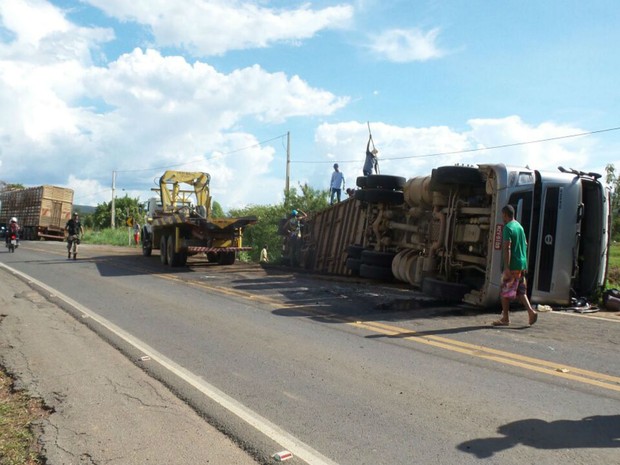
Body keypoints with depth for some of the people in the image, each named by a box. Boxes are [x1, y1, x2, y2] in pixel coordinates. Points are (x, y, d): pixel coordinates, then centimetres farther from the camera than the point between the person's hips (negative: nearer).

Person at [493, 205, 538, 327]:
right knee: (521, 291, 14)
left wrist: (506, 267, -23)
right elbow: (525, 245, 20)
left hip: (512, 265, -8)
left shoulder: (508, 228, -13)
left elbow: (507, 248, -20)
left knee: (505, 292, 2)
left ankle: (505, 318, 8)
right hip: (522, 264, 8)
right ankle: (531, 311, -1)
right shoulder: (520, 226, 14)